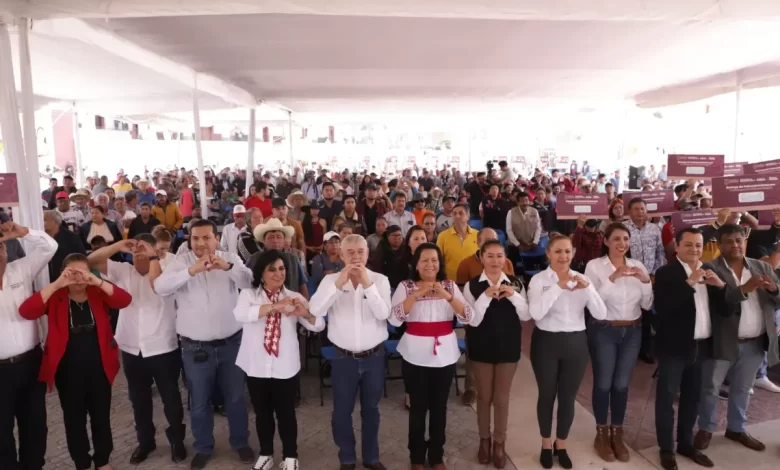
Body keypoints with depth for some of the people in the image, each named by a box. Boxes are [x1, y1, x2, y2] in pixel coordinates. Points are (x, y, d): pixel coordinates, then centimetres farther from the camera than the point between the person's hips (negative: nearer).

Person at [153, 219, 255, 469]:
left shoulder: (230, 258, -3)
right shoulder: (181, 261, -7)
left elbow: (250, 281, -17)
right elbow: (161, 287, -22)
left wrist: (227, 267, -35)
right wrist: (192, 270, -36)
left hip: (231, 342, 1)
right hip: (195, 346, -1)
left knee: (235, 396, 16)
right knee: (199, 401, 15)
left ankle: (240, 442, 37)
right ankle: (203, 447, 37)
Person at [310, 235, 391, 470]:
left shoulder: (380, 279, -6)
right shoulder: (331, 279, -5)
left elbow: (383, 313, -18)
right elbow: (316, 310, -19)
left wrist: (367, 283, -26)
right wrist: (339, 283, -27)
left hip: (374, 356, 1)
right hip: (344, 358, 0)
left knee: (371, 409, 17)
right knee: (342, 411, 11)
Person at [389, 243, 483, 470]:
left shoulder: (450, 286, 1)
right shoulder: (405, 287, -4)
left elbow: (473, 319, -10)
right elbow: (394, 319, -18)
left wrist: (447, 296, -22)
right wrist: (416, 294, -24)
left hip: (445, 355, 2)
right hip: (415, 356, -2)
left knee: (439, 407, 11)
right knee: (418, 407, 5)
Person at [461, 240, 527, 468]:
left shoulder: (515, 283, -2)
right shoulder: (472, 285, -9)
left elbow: (526, 315, -6)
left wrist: (513, 295, -21)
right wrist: (486, 296, -27)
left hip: (508, 346, 1)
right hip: (481, 347, -1)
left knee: (502, 397, 12)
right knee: (484, 396, 14)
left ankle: (499, 442, 28)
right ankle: (484, 439, 33)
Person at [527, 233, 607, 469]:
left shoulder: (581, 278, 3)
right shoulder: (538, 279, -8)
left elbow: (601, 314, -8)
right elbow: (536, 313, -25)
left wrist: (587, 288, -22)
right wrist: (558, 286, -27)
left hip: (576, 343, 3)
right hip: (547, 342, -3)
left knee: (568, 397, 13)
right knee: (547, 395, 11)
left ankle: (561, 445, 34)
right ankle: (546, 444, 33)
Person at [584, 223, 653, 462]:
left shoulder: (637, 266, 4)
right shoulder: (594, 265, -9)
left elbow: (647, 305, 3)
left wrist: (646, 281, -14)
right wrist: (612, 278, -26)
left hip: (632, 332, 4)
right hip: (603, 331, -3)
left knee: (622, 384, 11)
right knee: (603, 383, 5)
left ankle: (617, 434, 28)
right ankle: (602, 434, 23)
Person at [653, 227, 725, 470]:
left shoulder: (709, 270, 8)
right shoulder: (665, 273, -10)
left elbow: (723, 307, 7)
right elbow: (662, 308, -23)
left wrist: (720, 285, -10)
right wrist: (689, 282, -25)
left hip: (702, 345, 6)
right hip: (675, 346, -6)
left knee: (692, 397, 16)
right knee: (667, 396, 4)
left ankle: (686, 443, 31)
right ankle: (666, 448, 16)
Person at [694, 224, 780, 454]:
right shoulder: (710, 269, -11)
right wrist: (744, 289, -31)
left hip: (756, 343, 5)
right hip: (723, 341, -5)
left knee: (742, 389, 19)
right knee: (710, 387, 7)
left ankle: (736, 428, 36)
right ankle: (706, 428, 24)